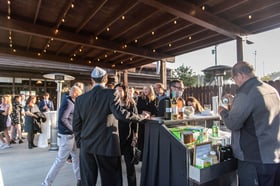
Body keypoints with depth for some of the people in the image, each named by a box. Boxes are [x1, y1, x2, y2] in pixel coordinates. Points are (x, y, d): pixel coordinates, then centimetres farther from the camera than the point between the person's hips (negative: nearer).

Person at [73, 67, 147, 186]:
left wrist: (79, 143, 18)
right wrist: (140, 117, -9)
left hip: (86, 146, 5)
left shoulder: (80, 98, 5)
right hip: (107, 146, -4)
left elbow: (76, 125, 7)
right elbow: (119, 113, -21)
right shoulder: (111, 93, -8)